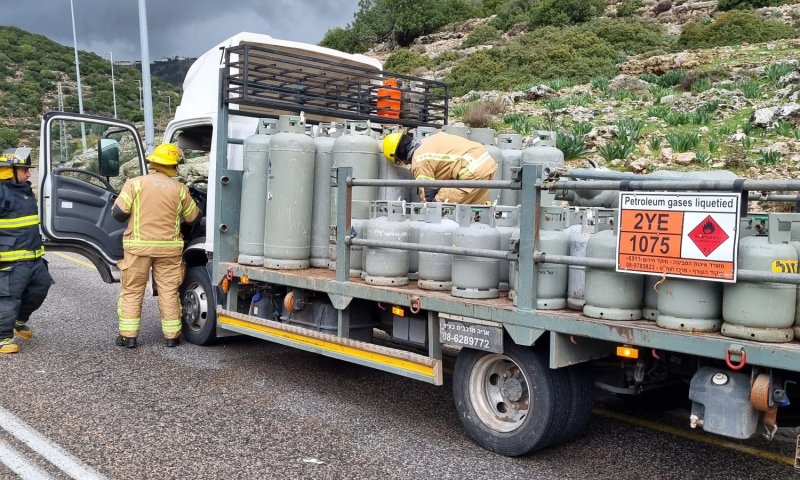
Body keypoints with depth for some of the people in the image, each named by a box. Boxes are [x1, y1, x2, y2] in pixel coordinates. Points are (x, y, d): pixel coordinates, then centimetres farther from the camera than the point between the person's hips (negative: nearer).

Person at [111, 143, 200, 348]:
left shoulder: (135, 183, -5)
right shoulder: (179, 189, 0)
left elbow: (118, 213, -9)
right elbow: (193, 218, 9)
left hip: (138, 246, -1)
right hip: (169, 247, 1)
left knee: (132, 291, 10)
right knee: (169, 291, 10)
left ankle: (128, 335, 13)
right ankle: (171, 336, 14)